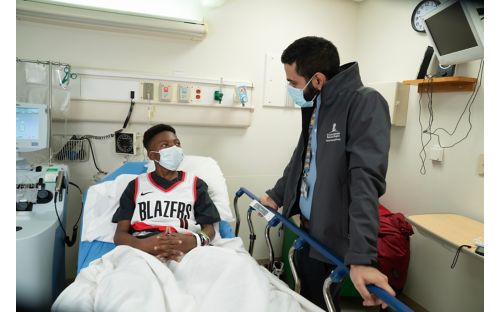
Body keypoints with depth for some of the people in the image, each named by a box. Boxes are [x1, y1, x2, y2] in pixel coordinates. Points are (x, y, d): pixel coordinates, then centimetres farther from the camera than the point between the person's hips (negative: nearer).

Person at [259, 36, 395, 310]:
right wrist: (276, 195, 18)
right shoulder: (315, 105, 5)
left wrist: (361, 257, -34)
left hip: (333, 235, -7)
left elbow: (365, 181, -30)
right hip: (308, 226, 8)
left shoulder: (364, 103, -21)